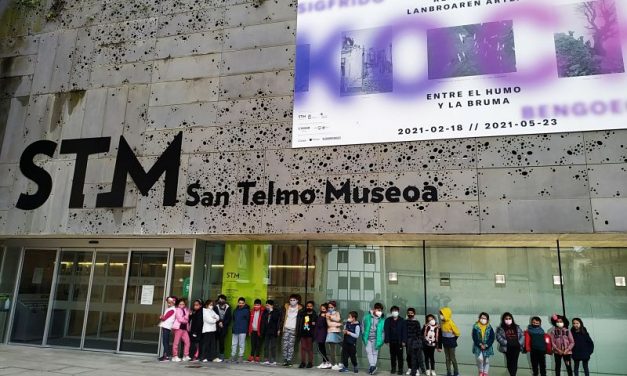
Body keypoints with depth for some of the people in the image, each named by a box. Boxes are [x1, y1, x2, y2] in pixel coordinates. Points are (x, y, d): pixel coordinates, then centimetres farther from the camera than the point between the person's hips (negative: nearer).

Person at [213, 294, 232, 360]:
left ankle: (221, 355, 5)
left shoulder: (228, 308, 7)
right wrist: (219, 322, -9)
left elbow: (229, 318, 5)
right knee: (215, 340, -6)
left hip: (224, 327, 0)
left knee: (222, 341, -3)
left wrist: (223, 323, -5)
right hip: (216, 327, 0)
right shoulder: (216, 307, 8)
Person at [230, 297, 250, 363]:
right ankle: (233, 356, 16)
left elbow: (248, 320, -3)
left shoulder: (246, 311, -3)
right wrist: (234, 326, 13)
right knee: (234, 344, 8)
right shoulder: (235, 310, 14)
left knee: (241, 344, -1)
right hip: (235, 330, 5)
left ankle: (240, 357, 5)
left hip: (242, 331, -5)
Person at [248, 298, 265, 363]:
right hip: (253, 331, 4)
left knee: (258, 345, 3)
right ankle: (252, 357, 15)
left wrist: (261, 331, -14)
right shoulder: (252, 312, 8)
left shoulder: (262, 312, -8)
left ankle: (257, 357, 9)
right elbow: (250, 321, 11)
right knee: (253, 344, 8)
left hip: (258, 331, -4)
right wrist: (249, 330, 7)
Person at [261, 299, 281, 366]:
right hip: (266, 332, 6)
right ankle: (267, 360, 15)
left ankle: (274, 360, 3)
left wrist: (278, 330, -15)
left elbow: (279, 321, -8)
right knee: (266, 346, 8)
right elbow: (263, 321, 14)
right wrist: (262, 331, 8)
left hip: (273, 332, -6)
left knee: (273, 346, -2)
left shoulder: (277, 312, -4)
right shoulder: (265, 312, 12)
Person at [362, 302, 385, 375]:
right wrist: (364, 337, 4)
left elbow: (383, 330, 0)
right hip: (368, 338, 0)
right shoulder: (367, 317, -3)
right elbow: (363, 327, 6)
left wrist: (380, 340, -5)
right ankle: (372, 366, -13)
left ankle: (372, 368, 9)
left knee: (375, 353, 1)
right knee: (369, 351, -11)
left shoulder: (382, 320, -3)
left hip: (376, 339, 0)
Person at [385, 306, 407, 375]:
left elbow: (404, 331, -3)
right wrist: (387, 341, -6)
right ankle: (393, 368, 23)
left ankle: (400, 369, 9)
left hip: (399, 341, -2)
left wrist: (404, 341, -8)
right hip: (392, 341, 2)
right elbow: (386, 331, -1)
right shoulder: (388, 320, 0)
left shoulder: (402, 320, -2)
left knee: (400, 356, 1)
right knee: (392, 355, 11)